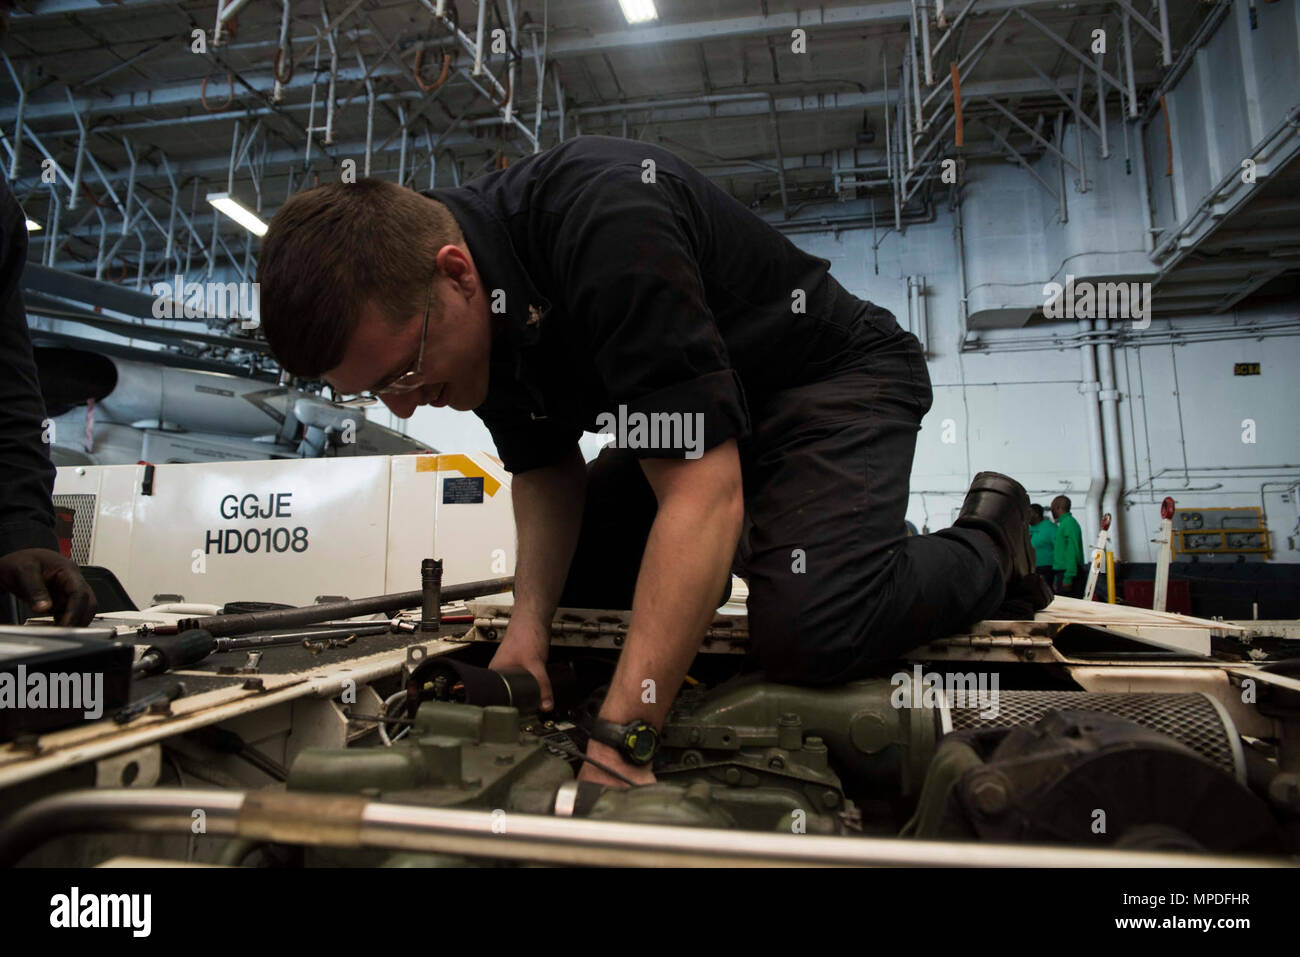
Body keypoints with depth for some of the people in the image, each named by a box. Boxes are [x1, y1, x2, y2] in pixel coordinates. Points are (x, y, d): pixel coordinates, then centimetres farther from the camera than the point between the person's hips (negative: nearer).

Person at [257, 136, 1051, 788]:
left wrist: (619, 740, -38)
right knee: (561, 579, 1)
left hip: (833, 375, -7)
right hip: (698, 415, 8)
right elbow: (547, 468, 1)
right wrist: (531, 620, -15)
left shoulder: (606, 223, -36)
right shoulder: (462, 308, -9)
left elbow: (705, 494, -39)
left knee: (808, 633, -29)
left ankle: (988, 543, 2)